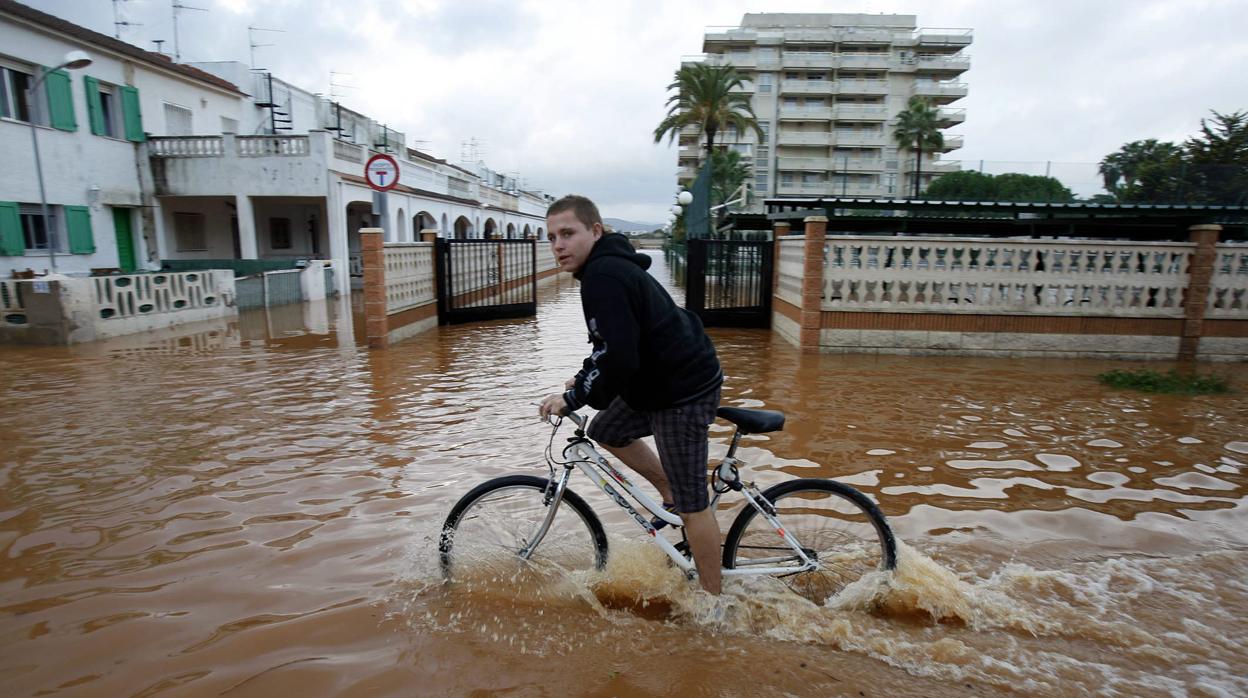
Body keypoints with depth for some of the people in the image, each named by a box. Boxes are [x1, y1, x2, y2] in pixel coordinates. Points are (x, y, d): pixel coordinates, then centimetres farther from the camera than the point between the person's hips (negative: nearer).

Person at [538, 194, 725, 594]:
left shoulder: (604, 276, -22)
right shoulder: (609, 266, 11)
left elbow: (618, 358, -28)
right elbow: (616, 342, 21)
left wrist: (573, 398, -15)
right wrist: (583, 379, 14)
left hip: (684, 391, -10)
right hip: (661, 379, 10)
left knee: (692, 503, 1)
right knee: (605, 431, 21)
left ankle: (713, 599, 18)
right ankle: (670, 492, 32)